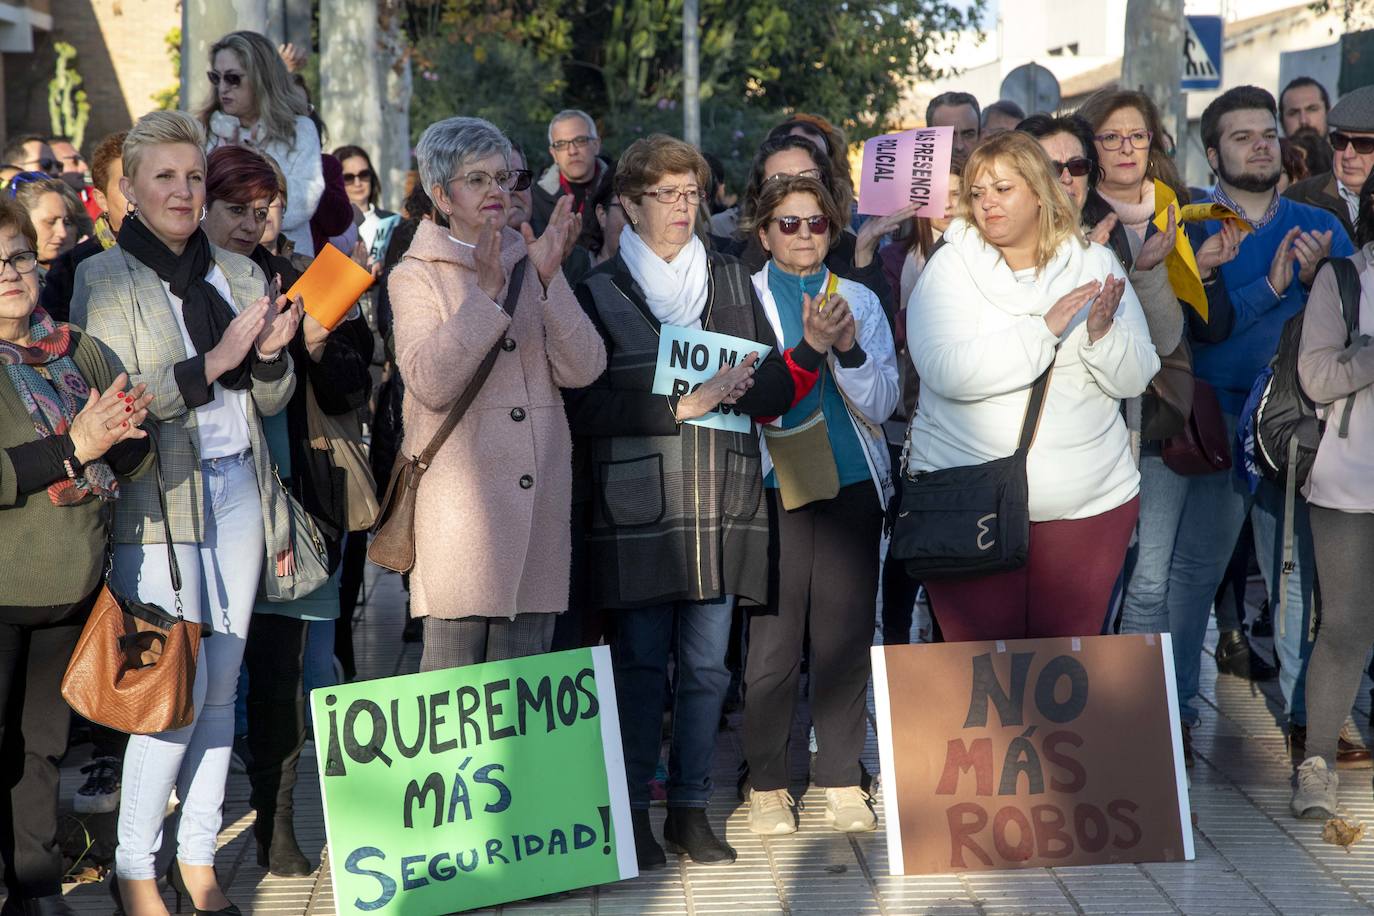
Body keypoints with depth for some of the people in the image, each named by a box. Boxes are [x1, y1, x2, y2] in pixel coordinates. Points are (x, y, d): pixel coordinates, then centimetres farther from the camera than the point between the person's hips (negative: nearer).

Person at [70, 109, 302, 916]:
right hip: (160, 501, -5)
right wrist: (216, 360, -17)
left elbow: (272, 401, 16)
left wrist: (270, 354, -5)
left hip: (239, 493, 5)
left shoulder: (240, 274, 13)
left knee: (223, 685, 7)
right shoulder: (104, 280, -2)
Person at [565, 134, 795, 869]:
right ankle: (632, 812, 12)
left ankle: (690, 809, 16)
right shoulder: (599, 293, 2)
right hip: (638, 504, -3)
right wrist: (682, 406, -16)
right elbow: (585, 405, -9)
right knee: (641, 663, 2)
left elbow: (776, 389, 8)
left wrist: (736, 387, -14)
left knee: (706, 666, 6)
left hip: (722, 504, 3)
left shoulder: (733, 282, 14)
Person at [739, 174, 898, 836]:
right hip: (775, 485, -2)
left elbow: (881, 405, 4)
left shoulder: (860, 301, 11)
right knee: (773, 638, -4)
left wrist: (848, 349, -13)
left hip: (852, 484, 3)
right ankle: (767, 782, 8)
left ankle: (841, 779, 13)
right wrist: (808, 344, -22)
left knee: (847, 636, 3)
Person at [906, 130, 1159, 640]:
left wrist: (1102, 332, -16)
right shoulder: (951, 267, -1)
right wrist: (1045, 329, -20)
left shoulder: (1095, 265, 6)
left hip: (1088, 500, 2)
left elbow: (1135, 380, 4)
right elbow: (947, 372, -17)